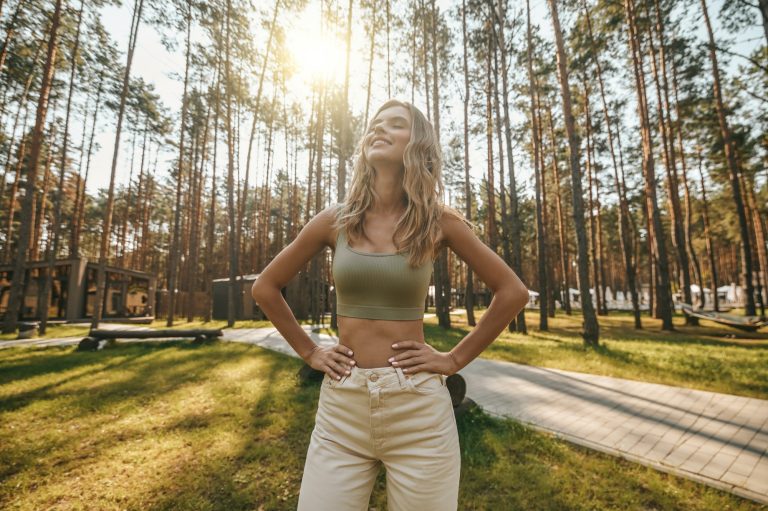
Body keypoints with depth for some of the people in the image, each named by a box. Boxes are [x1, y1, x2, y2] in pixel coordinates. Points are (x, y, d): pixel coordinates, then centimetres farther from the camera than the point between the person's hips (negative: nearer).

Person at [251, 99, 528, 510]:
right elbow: (265, 288, 9)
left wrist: (456, 359, -3)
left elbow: (512, 292, 1)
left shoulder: (438, 221, -5)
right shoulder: (336, 220, -1)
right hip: (341, 408, 2)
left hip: (419, 410, -1)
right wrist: (309, 352, 3)